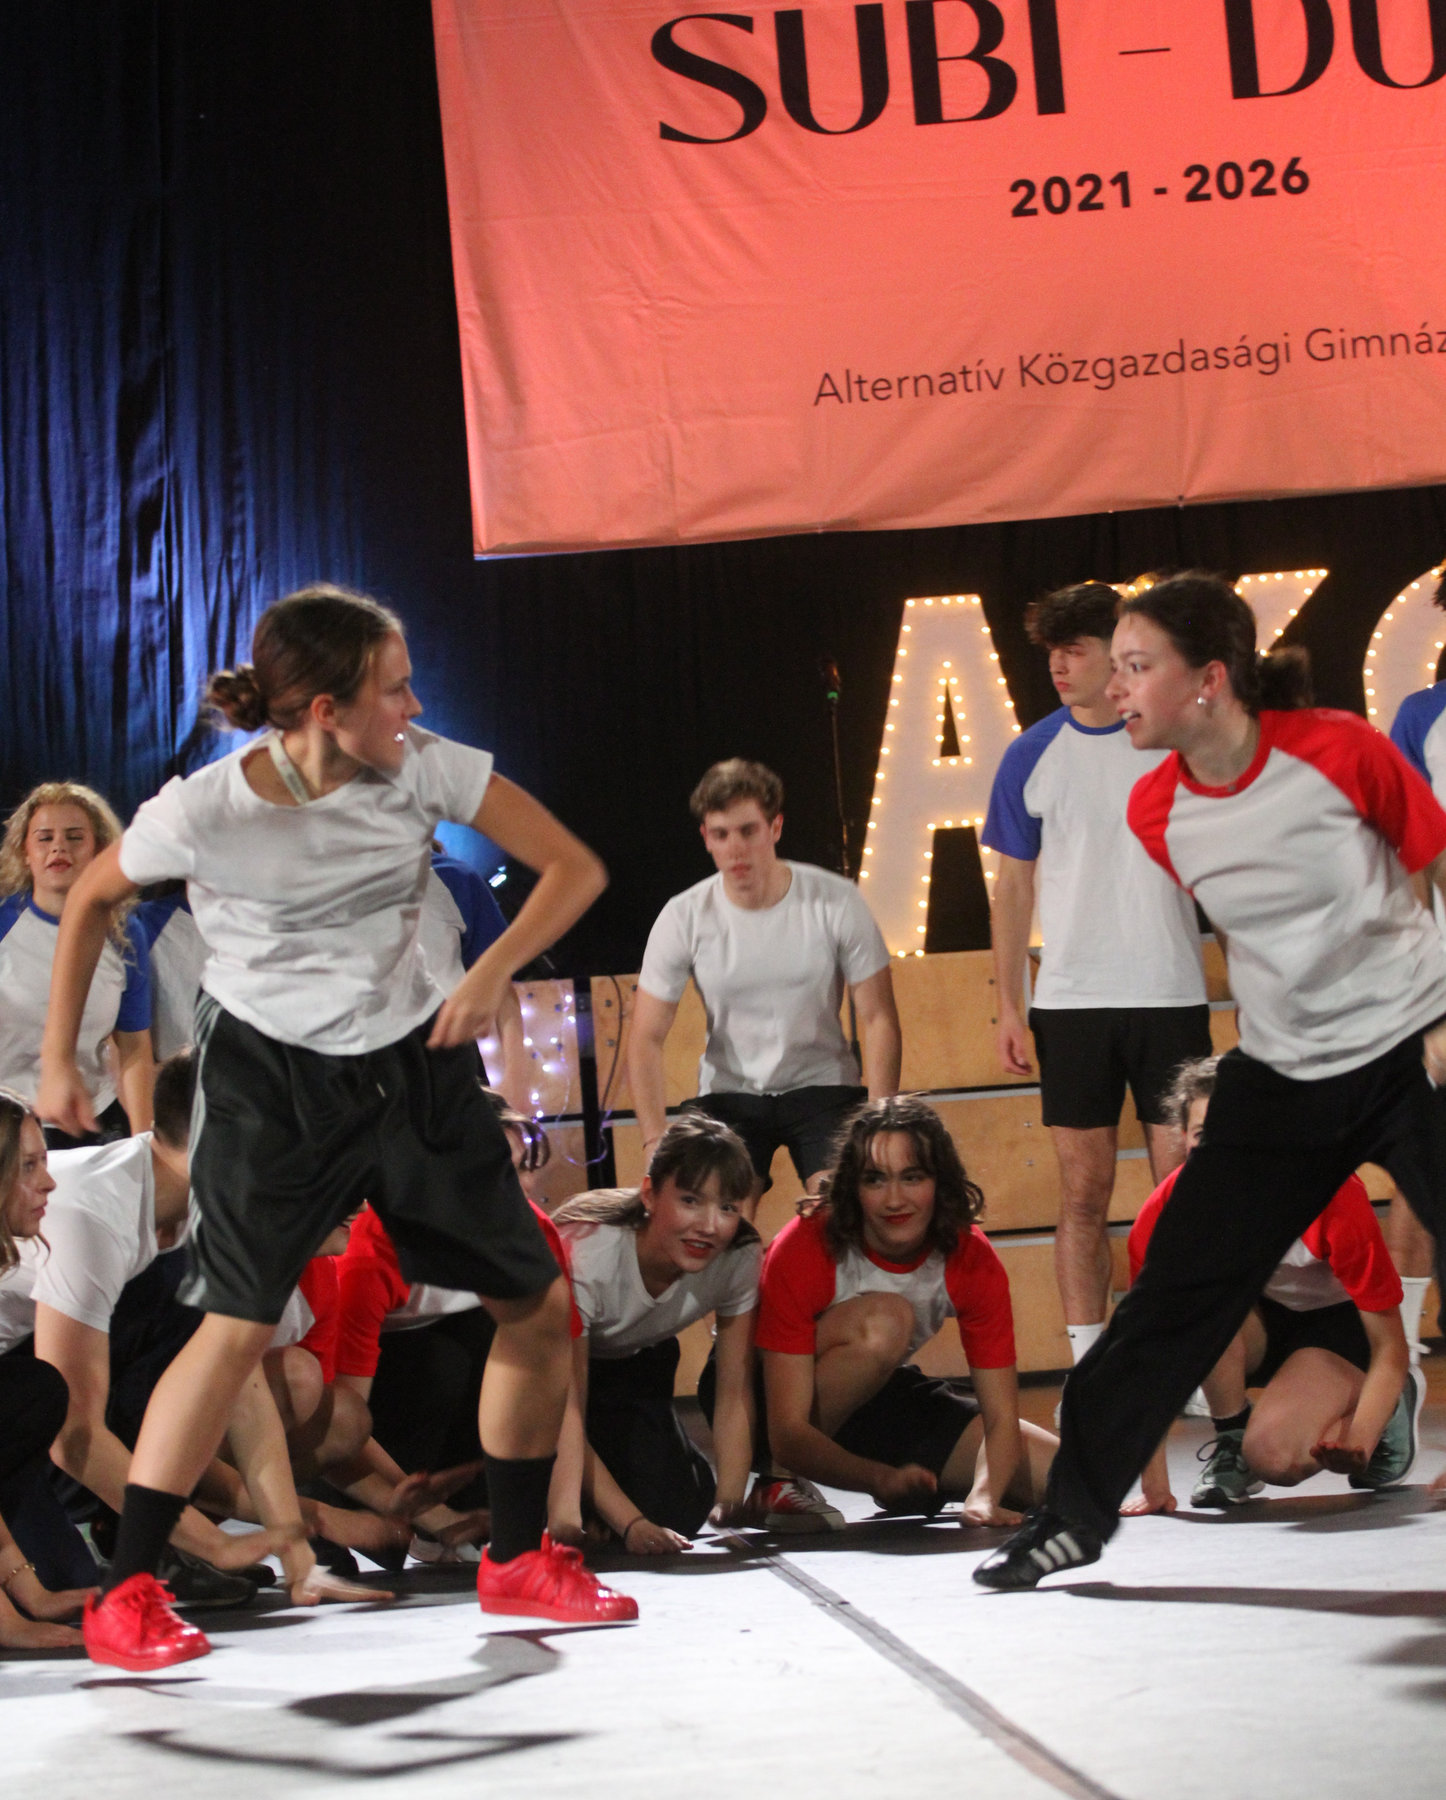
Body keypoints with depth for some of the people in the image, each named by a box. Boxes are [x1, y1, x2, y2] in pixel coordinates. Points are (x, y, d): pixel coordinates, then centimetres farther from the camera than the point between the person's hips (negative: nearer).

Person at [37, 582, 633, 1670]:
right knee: (241, 1323, -18)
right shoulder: (200, 813, -20)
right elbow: (93, 901, 0)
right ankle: (126, 1595, -3)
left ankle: (518, 1561, 23)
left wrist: (491, 974, -22)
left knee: (541, 1306, 5)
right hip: (271, 1079, -4)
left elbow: (574, 868, -7)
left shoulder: (424, 768, -13)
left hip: (412, 1062, 4)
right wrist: (59, 1061, 3)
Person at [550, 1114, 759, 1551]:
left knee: (681, 1513, -15)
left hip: (635, 1365, 4)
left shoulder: (740, 1258, -25)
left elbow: (734, 1392, -15)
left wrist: (729, 1505, -27)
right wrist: (632, 1525, -39)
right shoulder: (584, 1256, -37)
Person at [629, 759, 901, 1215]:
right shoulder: (683, 918, -10)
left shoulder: (837, 903, -12)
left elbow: (878, 1018, -7)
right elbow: (647, 1038, -7)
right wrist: (656, 1140, -18)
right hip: (728, 1094, 1)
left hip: (823, 1088, 0)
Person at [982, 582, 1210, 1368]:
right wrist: (1008, 1005, 3)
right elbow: (1014, 886, 7)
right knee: (1084, 1192, 4)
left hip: (1170, 994, -1)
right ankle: (1088, 1359, 11)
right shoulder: (1033, 756, 3)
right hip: (1071, 1000, 1)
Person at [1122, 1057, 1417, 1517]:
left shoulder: (1332, 1196, -31)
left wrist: (1356, 1443, -39)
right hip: (1255, 1321, 3)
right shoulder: (1167, 1210, -24)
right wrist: (1154, 1483, -26)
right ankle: (1230, 1437, -9)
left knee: (1274, 1456, -30)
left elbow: (1391, 1348, -24)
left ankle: (1394, 1404, 2)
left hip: (1336, 1322, -2)